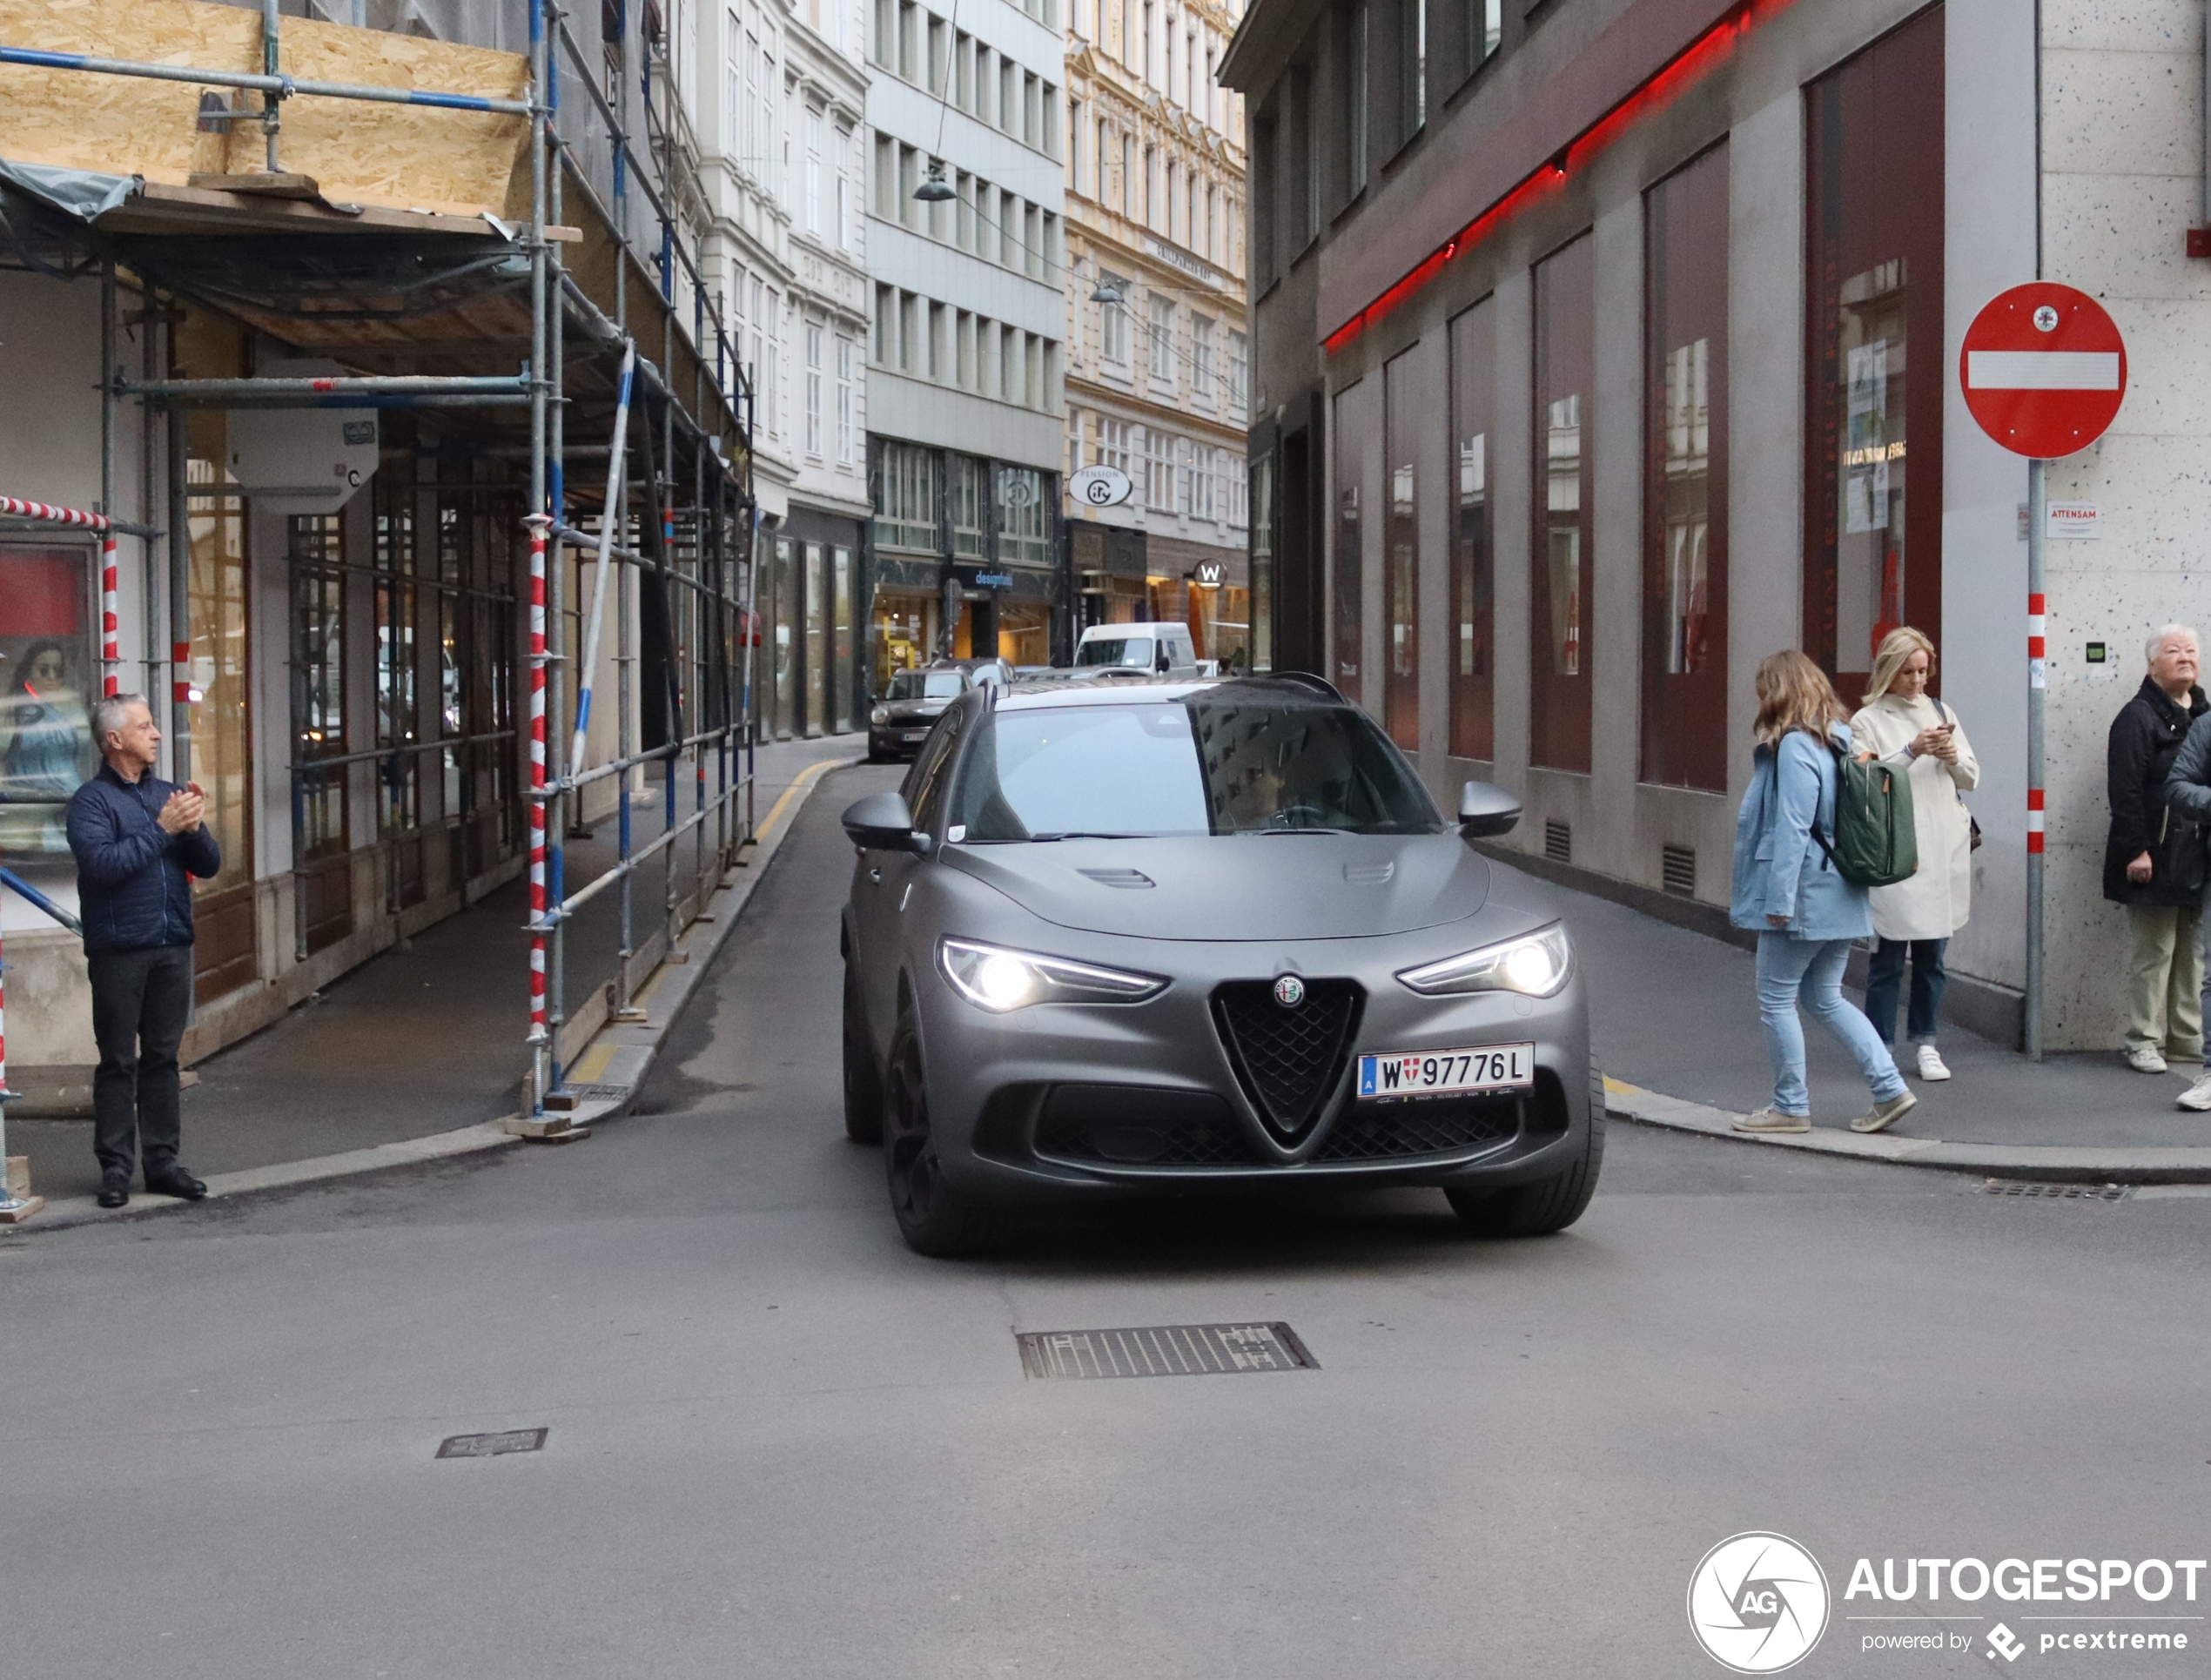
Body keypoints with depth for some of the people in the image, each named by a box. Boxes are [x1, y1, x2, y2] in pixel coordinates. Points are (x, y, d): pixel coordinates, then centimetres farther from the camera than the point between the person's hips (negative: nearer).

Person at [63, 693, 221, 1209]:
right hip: (119, 949, -5)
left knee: (163, 1056, 9)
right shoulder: (91, 800, -4)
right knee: (118, 1061, -1)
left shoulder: (168, 794, 13)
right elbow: (101, 862, -19)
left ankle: (162, 1160, 14)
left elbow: (209, 865, 11)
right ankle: (115, 1166, 4)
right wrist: (162, 828, -17)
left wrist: (193, 828, -8)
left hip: (172, 946, 5)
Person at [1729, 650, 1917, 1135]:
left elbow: (1792, 827, -21)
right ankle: (1890, 1087, 10)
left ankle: (1790, 1105, 10)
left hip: (1804, 895, -9)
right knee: (1825, 998, 16)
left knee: (1776, 999, 3)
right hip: (1841, 895, 9)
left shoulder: (1794, 747, -17)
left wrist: (1779, 898, -20)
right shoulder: (1840, 740, 11)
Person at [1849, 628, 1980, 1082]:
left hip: (1943, 850, 4)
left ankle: (1925, 1042, 18)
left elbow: (1972, 779, 14)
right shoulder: (1868, 721, 0)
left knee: (1933, 952, 8)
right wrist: (1912, 752, -19)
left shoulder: (1941, 713, 14)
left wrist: (1953, 757, -6)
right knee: (1889, 955, -2)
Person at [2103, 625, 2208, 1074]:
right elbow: (2126, 791, -14)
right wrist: (2136, 850, -20)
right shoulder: (2138, 717, -7)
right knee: (2153, 952, -2)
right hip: (2155, 859, -7)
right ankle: (2145, 1041, 5)